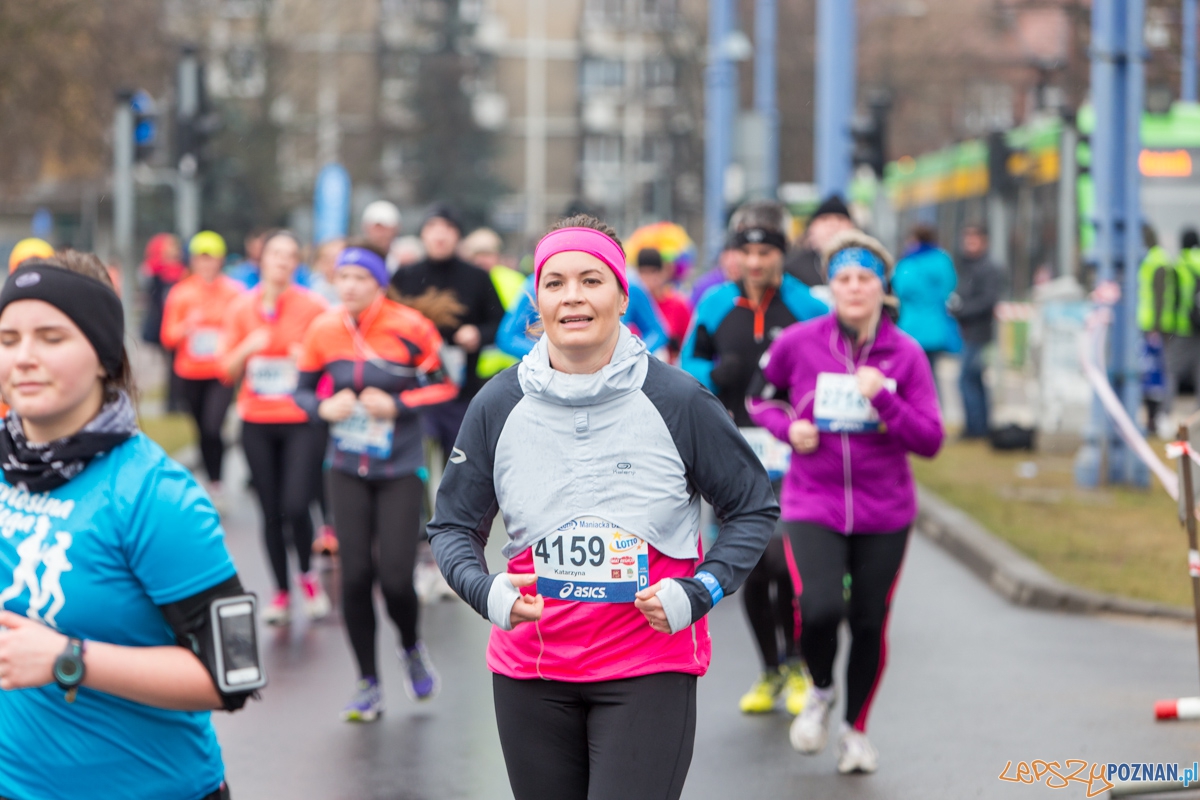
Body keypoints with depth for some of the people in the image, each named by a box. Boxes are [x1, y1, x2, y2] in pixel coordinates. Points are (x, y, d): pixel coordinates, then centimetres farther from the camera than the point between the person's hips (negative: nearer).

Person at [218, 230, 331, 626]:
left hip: (301, 420, -3)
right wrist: (248, 348, -11)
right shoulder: (242, 308, 6)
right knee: (270, 512, 4)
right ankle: (281, 591, 18)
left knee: (295, 505, -15)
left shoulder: (312, 306, -2)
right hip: (257, 422, 3)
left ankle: (307, 574, 12)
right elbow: (227, 370, 7)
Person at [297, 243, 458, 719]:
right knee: (354, 576, -2)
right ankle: (369, 686, 13)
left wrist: (397, 405, -16)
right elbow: (303, 389, 10)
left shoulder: (409, 328, -10)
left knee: (395, 577, -9)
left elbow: (443, 386, -2)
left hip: (400, 469, -3)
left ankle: (412, 649, 25)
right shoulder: (324, 331, -2)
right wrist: (323, 407, -11)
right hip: (348, 469, 3)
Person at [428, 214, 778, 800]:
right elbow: (452, 527, 9)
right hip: (529, 673, 3)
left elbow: (755, 508, 5)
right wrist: (486, 592, -12)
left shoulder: (678, 401, -5)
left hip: (650, 669, -3)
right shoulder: (498, 406, 0)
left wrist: (698, 593, -9)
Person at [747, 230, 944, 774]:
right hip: (813, 504, -1)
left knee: (869, 623, 6)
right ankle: (821, 690, 12)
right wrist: (787, 426, -6)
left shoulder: (906, 355, -3)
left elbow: (930, 441, -5)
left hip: (885, 511, 1)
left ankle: (855, 729, 31)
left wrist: (884, 400, -19)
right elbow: (762, 398, 14)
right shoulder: (798, 343, -4)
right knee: (819, 608, -22)